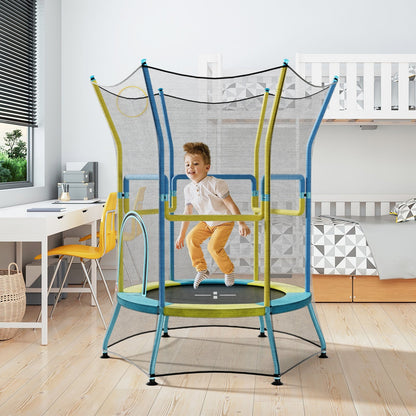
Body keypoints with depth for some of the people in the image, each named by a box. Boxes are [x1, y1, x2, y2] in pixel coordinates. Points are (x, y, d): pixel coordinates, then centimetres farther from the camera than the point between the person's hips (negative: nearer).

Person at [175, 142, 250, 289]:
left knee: (214, 247, -20)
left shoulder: (215, 184, -25)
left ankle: (229, 271, 8)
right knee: (191, 238, -10)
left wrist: (241, 223, -26)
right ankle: (201, 270, 7)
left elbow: (231, 205, -21)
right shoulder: (189, 189, -6)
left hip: (224, 222, -6)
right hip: (207, 223, 6)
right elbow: (187, 213, 4)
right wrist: (181, 235, 7)